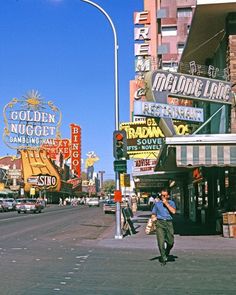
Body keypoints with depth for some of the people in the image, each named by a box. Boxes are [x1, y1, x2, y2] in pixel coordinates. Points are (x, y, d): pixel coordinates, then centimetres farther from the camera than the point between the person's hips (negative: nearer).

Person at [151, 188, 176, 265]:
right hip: (159, 222, 0)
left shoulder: (171, 203, 11)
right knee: (161, 241, -11)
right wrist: (153, 217, -7)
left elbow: (173, 211, -7)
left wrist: (166, 203, -7)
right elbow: (153, 213, 15)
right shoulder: (157, 203, 13)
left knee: (170, 242, 0)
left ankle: (166, 253, 28)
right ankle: (163, 258, -3)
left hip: (168, 223, 1)